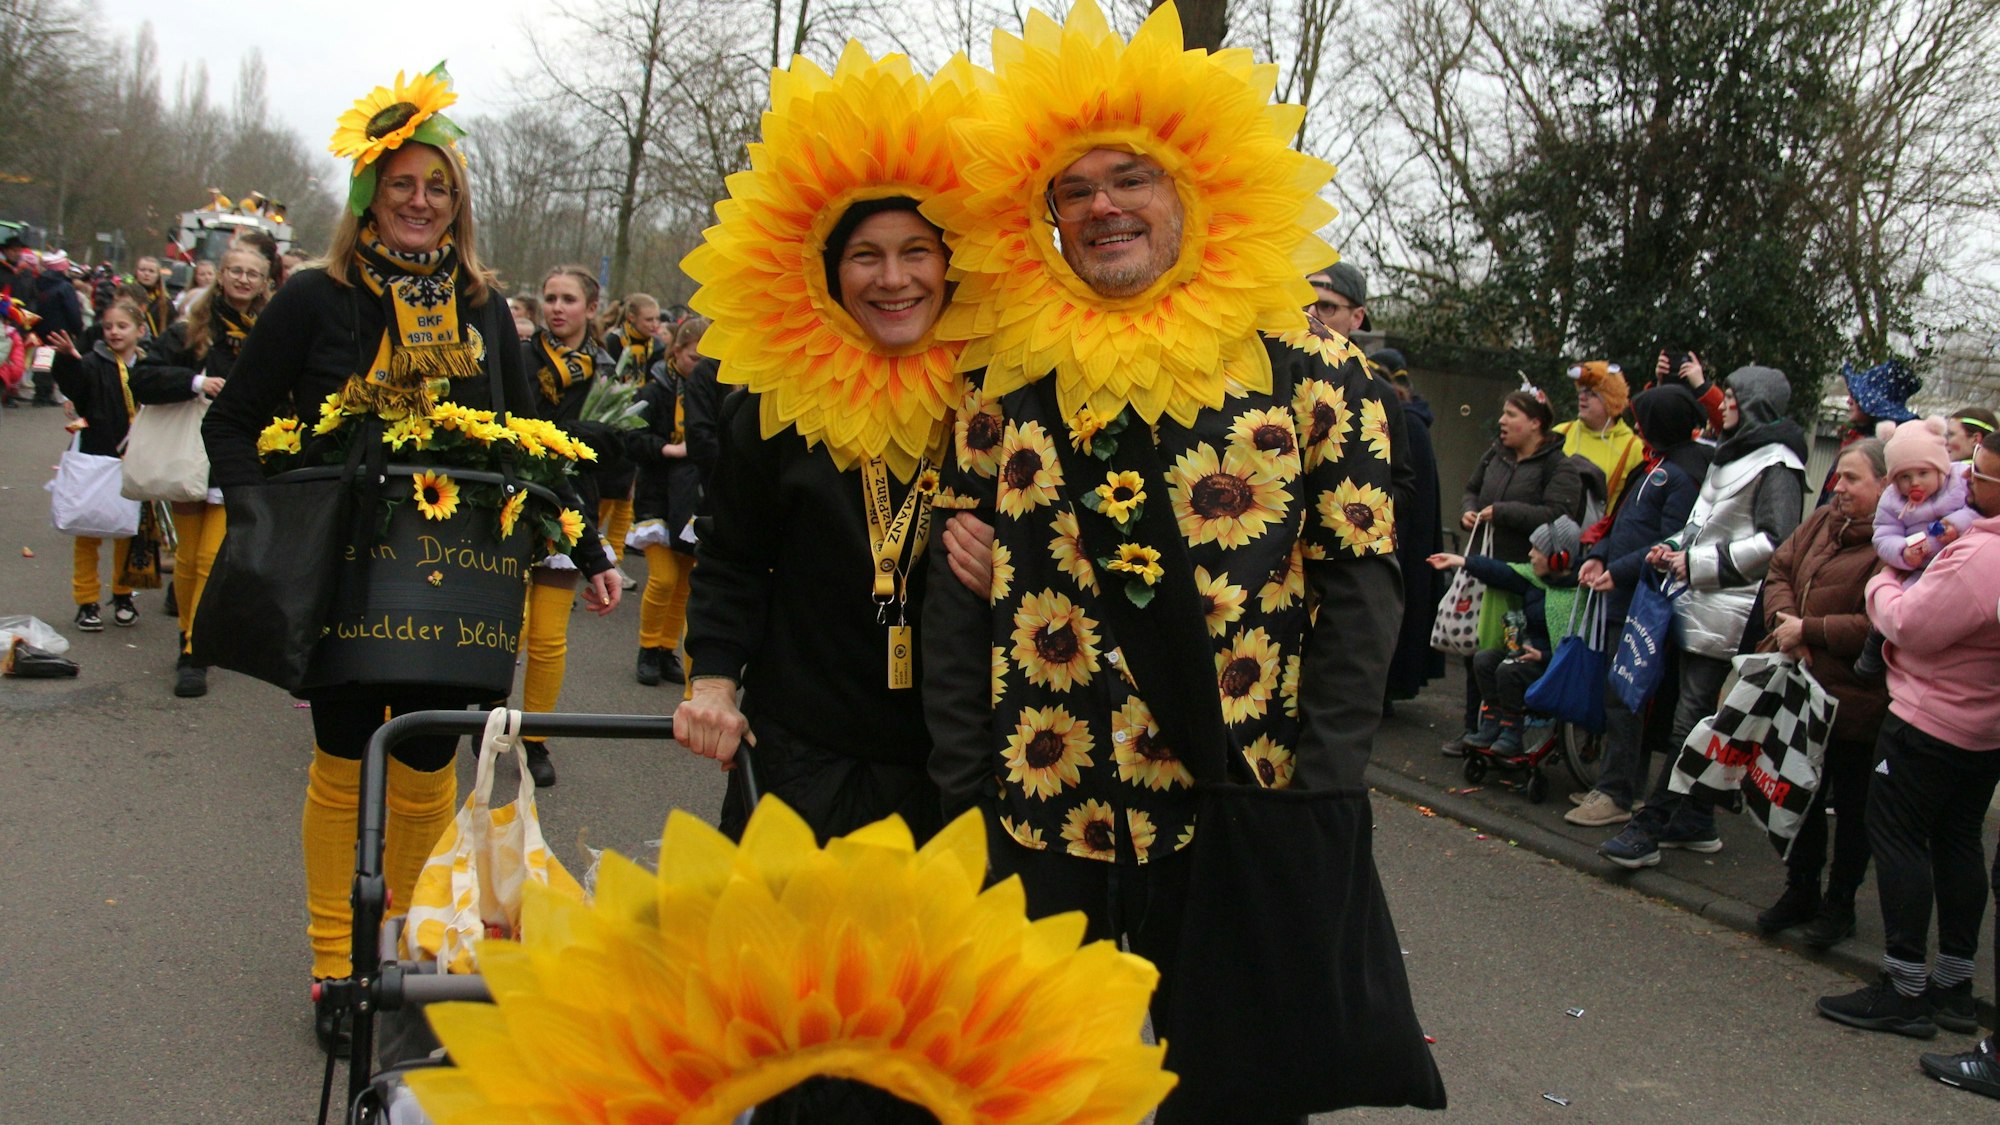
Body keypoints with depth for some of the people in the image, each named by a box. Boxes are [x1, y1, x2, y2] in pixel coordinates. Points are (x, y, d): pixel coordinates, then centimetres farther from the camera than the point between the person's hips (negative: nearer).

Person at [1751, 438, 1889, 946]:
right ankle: (1800, 890, 35)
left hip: (1856, 700, -7)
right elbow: (1780, 570, 9)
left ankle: (1839, 903, 25)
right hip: (1802, 690, 7)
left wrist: (1808, 630, -20)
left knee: (1852, 805, 10)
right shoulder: (1822, 522, 6)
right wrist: (1784, 618, -10)